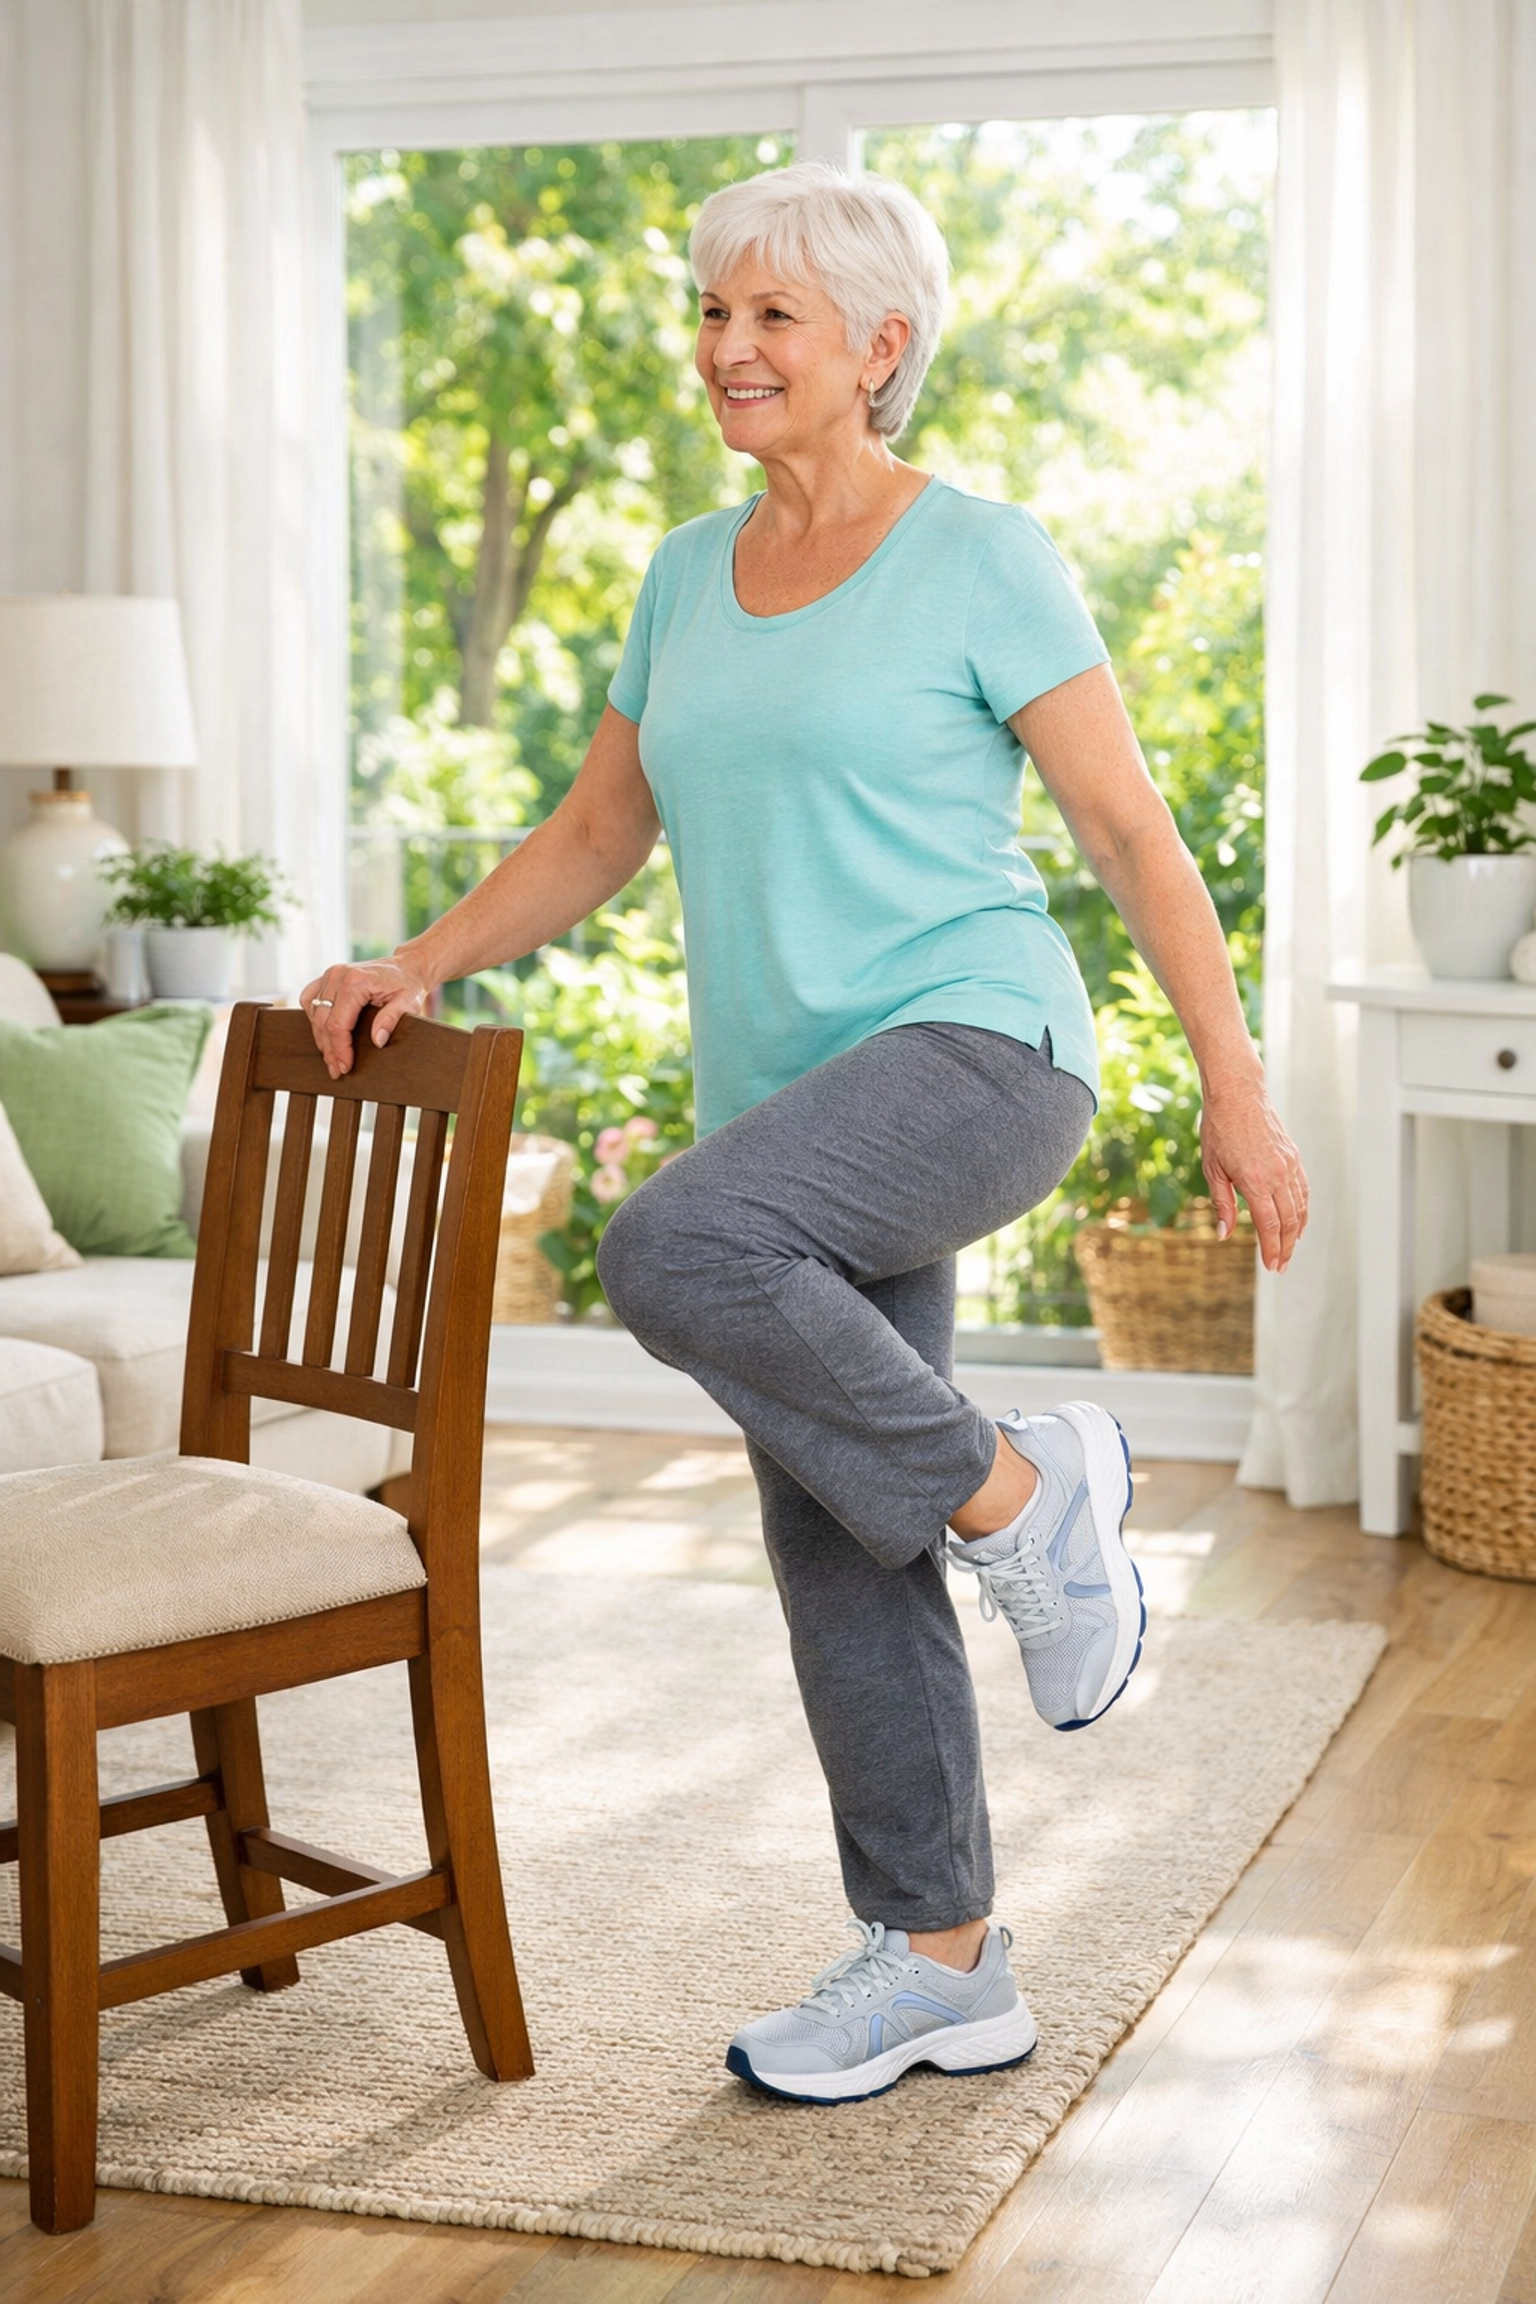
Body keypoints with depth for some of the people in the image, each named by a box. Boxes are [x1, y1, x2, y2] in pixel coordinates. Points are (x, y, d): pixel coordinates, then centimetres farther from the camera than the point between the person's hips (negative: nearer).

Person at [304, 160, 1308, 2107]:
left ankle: (1019, 1495, -13)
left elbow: (1135, 833, -5)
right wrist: (415, 966, 5)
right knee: (835, 1554, 7)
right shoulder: (688, 577, 14)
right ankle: (941, 1968, 20)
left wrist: (1236, 1095, -8)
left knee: (670, 1251, -33)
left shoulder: (981, 560, -4)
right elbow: (597, 836, 18)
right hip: (793, 1118, 7)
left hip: (978, 1048, -7)